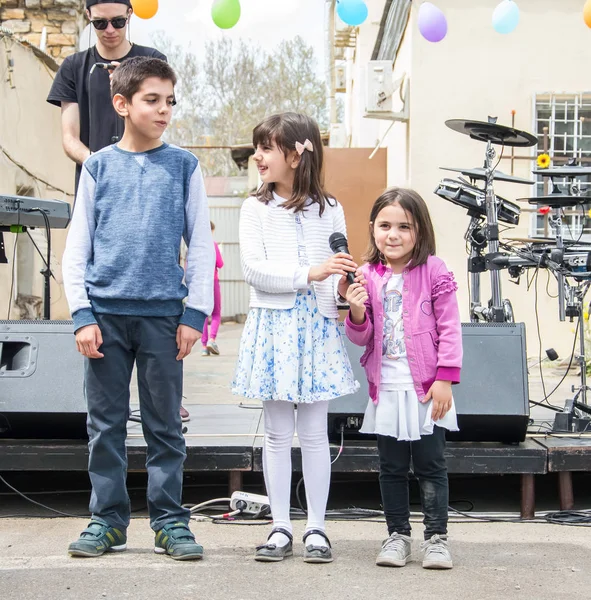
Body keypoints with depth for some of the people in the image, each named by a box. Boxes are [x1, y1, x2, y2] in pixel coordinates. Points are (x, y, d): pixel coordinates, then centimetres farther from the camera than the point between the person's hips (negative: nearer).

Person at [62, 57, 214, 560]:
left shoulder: (183, 166, 5)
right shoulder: (98, 166, 6)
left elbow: (202, 245, 5)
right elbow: (77, 247, 6)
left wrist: (194, 313, -2)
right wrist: (83, 315, -3)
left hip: (163, 312, -1)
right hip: (106, 311, 1)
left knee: (165, 423, 5)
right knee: (106, 423, 6)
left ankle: (170, 520, 14)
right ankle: (108, 519, 16)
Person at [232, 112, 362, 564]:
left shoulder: (329, 211, 5)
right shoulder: (256, 209, 3)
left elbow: (338, 273, 5)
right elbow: (254, 269, -9)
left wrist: (344, 287, -18)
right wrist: (310, 274, -19)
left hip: (316, 326, 0)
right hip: (273, 324, 0)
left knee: (315, 433, 4)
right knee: (277, 432, 5)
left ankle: (316, 529, 12)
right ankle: (281, 528, 14)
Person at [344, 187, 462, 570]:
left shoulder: (434, 272, -6)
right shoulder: (369, 276, 4)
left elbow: (450, 329, -6)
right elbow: (361, 337, 7)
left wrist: (445, 379, -12)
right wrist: (357, 313, -14)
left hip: (426, 389, -3)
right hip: (386, 388, 4)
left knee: (431, 465, 4)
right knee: (392, 467, 10)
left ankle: (437, 536, 13)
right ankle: (398, 535, 20)